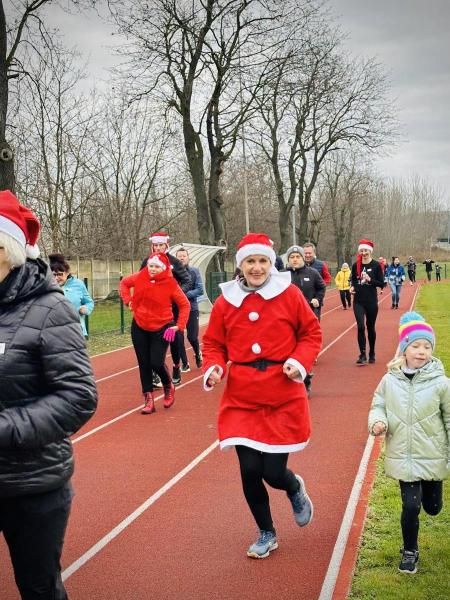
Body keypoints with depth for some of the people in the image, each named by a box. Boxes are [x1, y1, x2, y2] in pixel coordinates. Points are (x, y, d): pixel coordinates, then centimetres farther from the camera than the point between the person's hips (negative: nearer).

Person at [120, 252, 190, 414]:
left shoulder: (170, 284, -12)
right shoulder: (140, 277, -4)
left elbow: (185, 305, -6)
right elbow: (124, 283, 16)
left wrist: (179, 326, -12)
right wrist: (128, 300, 3)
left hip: (161, 329, -3)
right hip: (139, 328, 4)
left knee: (157, 363, -10)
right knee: (144, 364, 5)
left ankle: (169, 387, 22)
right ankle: (148, 399, 13)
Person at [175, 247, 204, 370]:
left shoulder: (194, 271, -3)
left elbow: (200, 290, -9)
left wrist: (186, 294, -19)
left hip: (192, 309, 0)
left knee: (192, 337, 2)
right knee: (178, 338, -1)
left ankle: (198, 354, 34)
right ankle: (184, 364, 16)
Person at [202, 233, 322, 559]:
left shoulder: (289, 294, -4)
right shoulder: (226, 301, 1)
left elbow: (312, 333, 5)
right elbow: (213, 343, 10)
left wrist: (300, 362, -12)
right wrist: (213, 368, -10)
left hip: (284, 399, -2)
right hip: (241, 399, 2)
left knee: (274, 472, -3)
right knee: (250, 470, 0)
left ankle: (296, 489, 38)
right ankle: (267, 534, 26)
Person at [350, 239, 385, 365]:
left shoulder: (376, 265, -6)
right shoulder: (356, 265, 2)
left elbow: (382, 283, -5)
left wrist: (370, 280, -20)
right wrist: (352, 287, -6)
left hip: (371, 301, -1)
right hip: (358, 301, 1)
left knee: (370, 327, 10)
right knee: (361, 327, -10)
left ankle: (372, 354, 25)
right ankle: (362, 355, -5)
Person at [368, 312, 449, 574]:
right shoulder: (390, 380, -8)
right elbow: (378, 405, 6)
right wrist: (377, 422, -17)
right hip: (403, 457, 0)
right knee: (411, 506, -4)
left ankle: (427, 491, 54)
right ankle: (410, 551, 21)